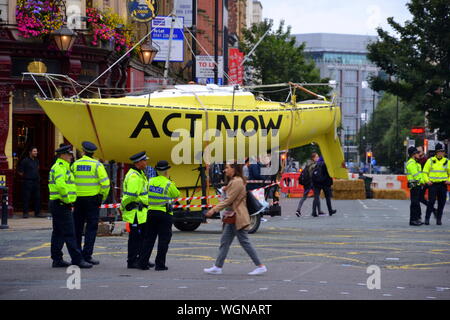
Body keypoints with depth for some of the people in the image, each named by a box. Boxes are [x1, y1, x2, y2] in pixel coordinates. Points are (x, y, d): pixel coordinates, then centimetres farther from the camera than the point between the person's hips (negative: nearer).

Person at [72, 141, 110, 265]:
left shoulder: (75, 165, 3)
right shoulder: (97, 165, -6)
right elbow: (105, 183, -12)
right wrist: (103, 197, 2)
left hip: (78, 199, 3)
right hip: (93, 198, -3)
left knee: (77, 227, 11)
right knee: (91, 227, 0)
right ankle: (87, 254, -6)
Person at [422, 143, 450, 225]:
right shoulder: (430, 161, 5)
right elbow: (425, 172, 7)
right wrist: (427, 180, -8)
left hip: (443, 185, 2)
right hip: (433, 184, -2)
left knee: (441, 203, 3)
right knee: (431, 202, -7)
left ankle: (439, 219, 11)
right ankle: (427, 218, 0)